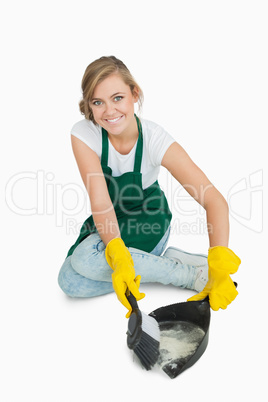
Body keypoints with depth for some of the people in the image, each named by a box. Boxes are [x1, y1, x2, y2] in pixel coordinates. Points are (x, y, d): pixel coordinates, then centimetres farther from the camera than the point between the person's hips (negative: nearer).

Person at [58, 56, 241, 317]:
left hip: (148, 224, -3)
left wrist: (219, 270, -40)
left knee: (87, 258, -30)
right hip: (109, 225, 3)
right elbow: (100, 202, -28)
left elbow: (214, 201, -29)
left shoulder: (155, 139, -23)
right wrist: (118, 255, -45)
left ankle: (198, 274, -19)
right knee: (70, 282, -16)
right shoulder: (83, 135, -19)